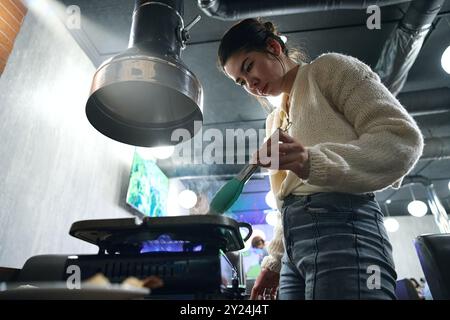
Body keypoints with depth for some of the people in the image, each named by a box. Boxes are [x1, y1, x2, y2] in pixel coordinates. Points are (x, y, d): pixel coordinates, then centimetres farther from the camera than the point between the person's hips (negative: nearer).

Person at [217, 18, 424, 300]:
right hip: (295, 245, 7)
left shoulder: (328, 68, 6)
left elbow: (403, 136, -6)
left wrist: (314, 162, -22)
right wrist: (275, 260, 21)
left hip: (342, 227, -7)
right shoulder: (274, 121, 24)